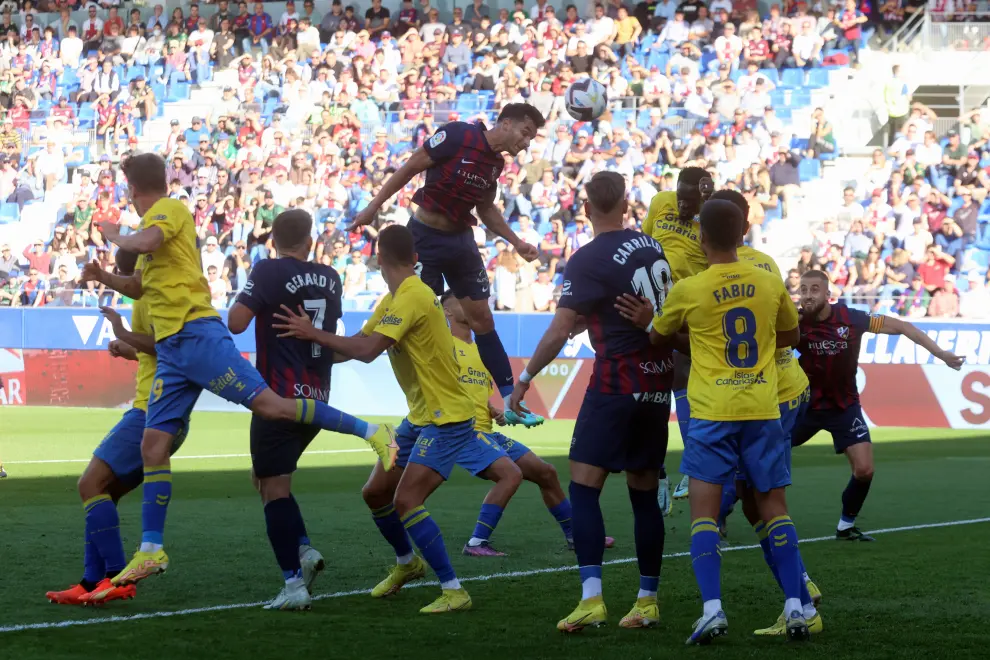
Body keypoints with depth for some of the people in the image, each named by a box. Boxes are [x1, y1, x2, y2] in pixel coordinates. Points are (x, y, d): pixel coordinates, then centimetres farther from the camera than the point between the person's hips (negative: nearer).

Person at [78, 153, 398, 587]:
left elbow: (146, 242, -26)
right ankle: (151, 551, 3)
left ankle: (371, 433, -11)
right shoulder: (159, 219, 25)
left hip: (196, 335, -9)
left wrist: (114, 237, -6)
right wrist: (104, 277, 20)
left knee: (269, 405, -17)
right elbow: (139, 287, 38)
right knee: (153, 446, 2)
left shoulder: (168, 209, -3)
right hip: (170, 348, 9)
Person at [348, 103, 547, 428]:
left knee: (482, 318, 7)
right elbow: (409, 168, -12)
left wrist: (517, 243, 11)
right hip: (425, 238, -7)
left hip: (461, 240, 7)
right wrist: (374, 206, -12)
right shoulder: (457, 136, -18)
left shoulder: (496, 163, 3)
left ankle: (511, 402, 10)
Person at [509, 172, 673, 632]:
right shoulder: (653, 246, 7)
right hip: (659, 382, 7)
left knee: (584, 486, -6)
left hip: (616, 383, -7)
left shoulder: (588, 261, -12)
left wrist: (524, 378, -6)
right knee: (645, 493, 12)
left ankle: (591, 599, -19)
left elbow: (560, 330, -14)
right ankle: (647, 601, 14)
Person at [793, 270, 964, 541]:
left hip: (844, 406, 0)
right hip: (805, 403, 0)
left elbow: (901, 326, -8)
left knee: (864, 469, -9)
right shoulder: (796, 323, -16)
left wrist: (940, 353, -10)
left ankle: (846, 526, 13)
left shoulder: (851, 319, -16)